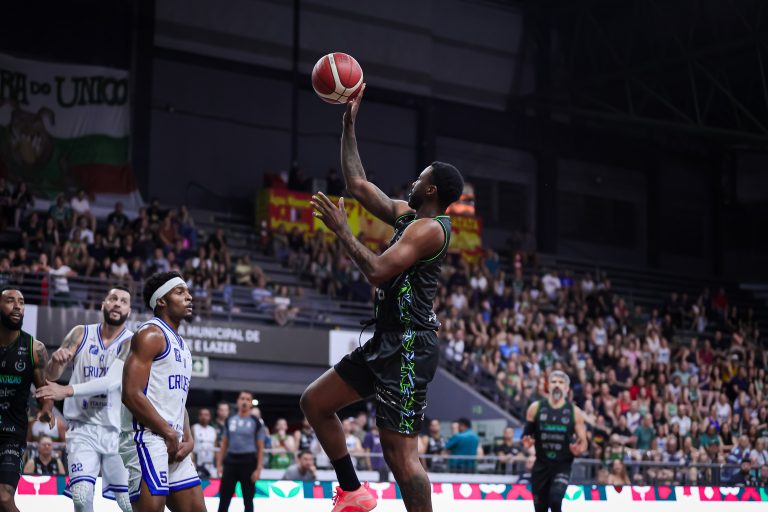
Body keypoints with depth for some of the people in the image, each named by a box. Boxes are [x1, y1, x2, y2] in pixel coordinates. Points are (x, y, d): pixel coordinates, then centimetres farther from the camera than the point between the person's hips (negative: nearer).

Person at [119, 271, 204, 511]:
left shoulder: (181, 345, 22)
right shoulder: (151, 334, -8)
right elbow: (131, 394, -17)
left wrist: (188, 438, 7)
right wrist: (169, 433, -13)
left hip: (174, 446, 10)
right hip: (146, 438, -10)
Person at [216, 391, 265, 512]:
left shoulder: (256, 422, -2)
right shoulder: (230, 420, 8)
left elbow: (260, 448, -3)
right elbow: (224, 444, 13)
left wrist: (258, 469, -9)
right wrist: (219, 463, 7)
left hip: (248, 461, -3)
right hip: (230, 460, 3)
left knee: (248, 499, 3)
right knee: (224, 498, 3)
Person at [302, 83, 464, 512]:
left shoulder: (429, 227, -14)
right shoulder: (408, 215, 14)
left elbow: (377, 271, -25)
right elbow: (358, 185, 22)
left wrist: (341, 229, -15)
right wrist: (349, 125, 21)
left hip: (410, 347, -10)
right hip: (388, 341, 10)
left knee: (400, 452, -12)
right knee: (315, 402, 15)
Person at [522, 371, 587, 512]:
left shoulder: (574, 412, 0)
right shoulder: (536, 408, 3)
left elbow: (583, 442, 3)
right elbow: (526, 434, 9)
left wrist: (578, 449, -19)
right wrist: (526, 442, -14)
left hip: (563, 465, -2)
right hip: (541, 465, 2)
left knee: (555, 499, -26)